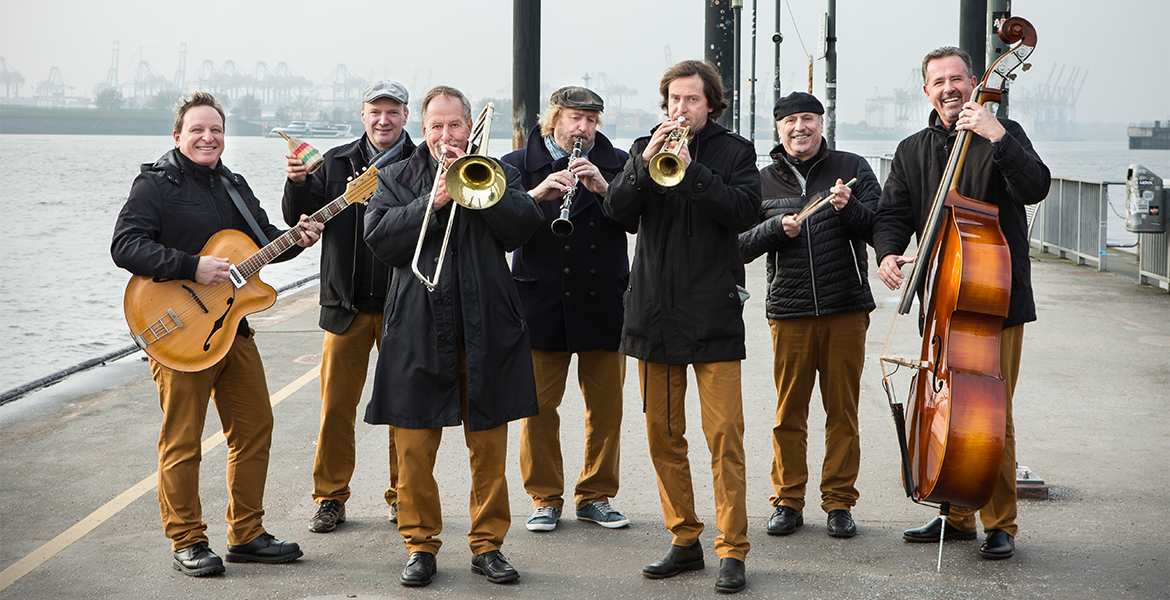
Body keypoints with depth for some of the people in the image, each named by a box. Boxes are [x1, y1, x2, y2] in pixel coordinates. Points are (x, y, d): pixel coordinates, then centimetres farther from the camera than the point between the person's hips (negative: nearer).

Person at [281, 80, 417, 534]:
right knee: (335, 406, 3)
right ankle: (330, 499, 14)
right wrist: (298, 182, -17)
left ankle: (403, 497, 19)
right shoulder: (337, 162, 8)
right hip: (347, 305, 2)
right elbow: (296, 216, 3)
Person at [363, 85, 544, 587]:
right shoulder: (396, 179, 12)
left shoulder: (496, 174, 12)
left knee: (489, 447, 4)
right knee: (414, 450, 1)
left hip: (486, 329, 0)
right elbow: (379, 239, -4)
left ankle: (488, 544, 15)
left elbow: (524, 225, -5)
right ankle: (420, 545, 14)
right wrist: (433, 201, -11)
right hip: (418, 331, 0)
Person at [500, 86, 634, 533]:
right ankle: (545, 498, 14)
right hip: (542, 303, -2)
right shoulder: (520, 165, 5)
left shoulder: (616, 163, 9)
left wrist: (603, 188, -19)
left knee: (606, 405, 6)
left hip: (603, 302, 2)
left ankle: (596, 495, 19)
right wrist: (537, 194, -24)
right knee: (539, 405, 0)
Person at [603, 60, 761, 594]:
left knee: (724, 435, -7)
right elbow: (617, 207, -1)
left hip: (713, 313, -4)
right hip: (654, 310, 4)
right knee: (663, 434, 8)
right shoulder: (645, 148, 12)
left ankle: (732, 551, -1)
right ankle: (684, 540, 20)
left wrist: (691, 171, -19)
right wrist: (645, 163, -16)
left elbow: (744, 211, -12)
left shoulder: (734, 152, 4)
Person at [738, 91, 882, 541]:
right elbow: (740, 246, 4)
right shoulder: (764, 181, 9)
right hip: (789, 313, 1)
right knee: (789, 412, 3)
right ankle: (787, 501, 14)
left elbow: (879, 229, 0)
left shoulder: (852, 169, 6)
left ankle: (839, 502, 14)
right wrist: (778, 227, -13)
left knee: (843, 411, 4)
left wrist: (848, 208, -18)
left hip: (846, 309, -1)